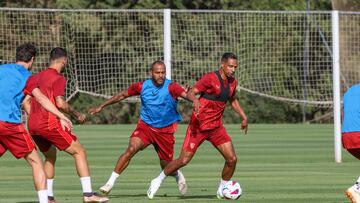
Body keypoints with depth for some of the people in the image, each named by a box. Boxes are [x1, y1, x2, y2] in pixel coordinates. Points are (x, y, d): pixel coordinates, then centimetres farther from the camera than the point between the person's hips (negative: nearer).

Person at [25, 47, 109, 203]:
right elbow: (60, 103, -16)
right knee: (79, 151, 0)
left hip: (32, 125, 8)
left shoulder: (34, 78, 17)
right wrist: (76, 114, -4)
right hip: (49, 123, -8)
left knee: (50, 156, 27)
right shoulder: (58, 78, -5)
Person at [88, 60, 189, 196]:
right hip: (145, 126, 1)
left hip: (165, 131, -1)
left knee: (166, 166, 8)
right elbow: (122, 95, 9)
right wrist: (101, 107, 13)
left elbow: (185, 94, -33)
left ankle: (178, 176, 46)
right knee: (131, 149, -25)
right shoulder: (142, 87, -6)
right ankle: (111, 182, -20)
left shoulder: (171, 87, -14)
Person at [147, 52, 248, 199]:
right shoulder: (210, 78, -14)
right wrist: (195, 100, -42)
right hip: (199, 125, -6)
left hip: (216, 127, 6)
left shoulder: (232, 82, 8)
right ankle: (157, 182, 11)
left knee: (232, 159, -5)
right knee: (184, 160, -9)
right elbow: (190, 93, -20)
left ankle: (222, 190, 16)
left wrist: (244, 116, 22)